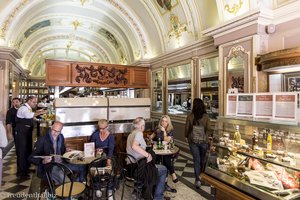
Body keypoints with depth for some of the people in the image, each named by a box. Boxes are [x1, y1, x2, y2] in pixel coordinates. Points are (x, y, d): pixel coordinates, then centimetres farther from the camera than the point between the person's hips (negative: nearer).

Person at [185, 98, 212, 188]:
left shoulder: (190, 116, -11)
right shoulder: (206, 116, -9)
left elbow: (187, 128, -4)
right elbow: (209, 129, -6)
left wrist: (186, 137, 13)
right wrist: (206, 137, 13)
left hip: (193, 141, -1)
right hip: (204, 141, 1)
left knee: (196, 160, 7)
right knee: (202, 159, 21)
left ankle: (197, 179, 1)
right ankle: (201, 174, 40)